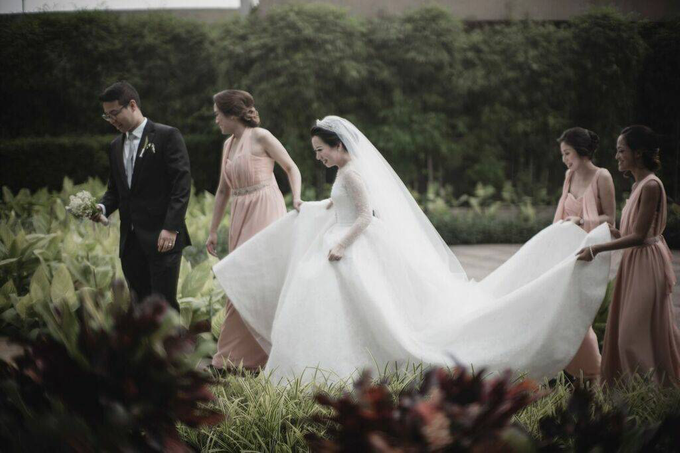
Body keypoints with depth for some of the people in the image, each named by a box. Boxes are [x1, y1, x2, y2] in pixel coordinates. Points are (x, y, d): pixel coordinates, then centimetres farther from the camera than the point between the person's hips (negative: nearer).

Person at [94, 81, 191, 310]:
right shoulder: (116, 147, 17)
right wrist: (102, 207, 1)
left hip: (162, 239, -6)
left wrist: (171, 228, -18)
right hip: (131, 242, 7)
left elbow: (182, 184, -10)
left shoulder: (167, 136, -4)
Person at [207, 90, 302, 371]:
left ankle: (242, 357, -5)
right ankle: (235, 357, 12)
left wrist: (296, 199, -17)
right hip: (241, 217, 8)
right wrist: (213, 231, 18)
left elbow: (292, 168, -1)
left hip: (265, 213, -7)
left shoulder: (261, 137, -5)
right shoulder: (228, 145, 16)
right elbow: (223, 191, 19)